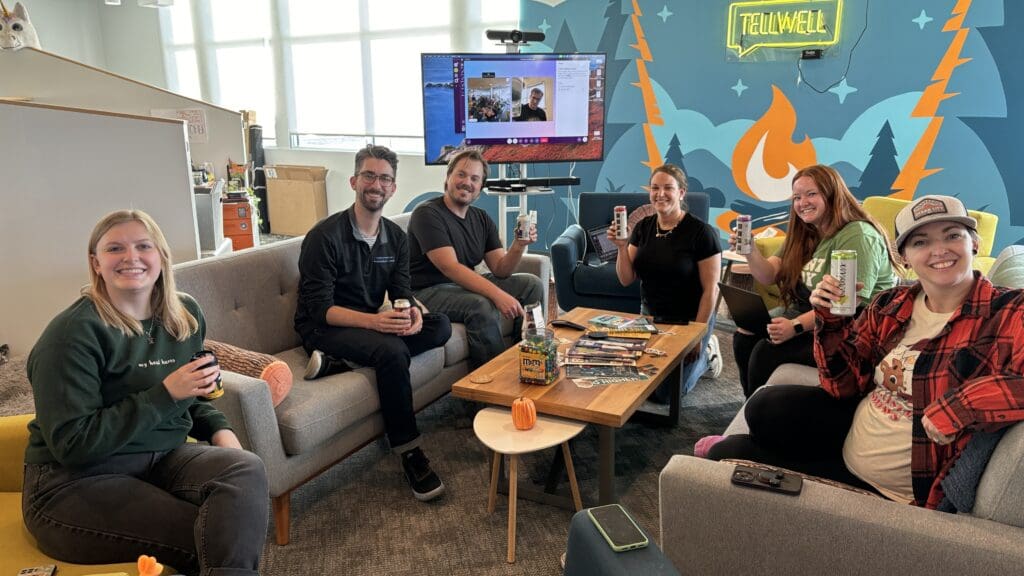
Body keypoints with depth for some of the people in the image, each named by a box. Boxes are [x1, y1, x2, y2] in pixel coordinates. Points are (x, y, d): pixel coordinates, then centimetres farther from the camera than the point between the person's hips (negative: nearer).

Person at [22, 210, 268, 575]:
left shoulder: (186, 315, 6)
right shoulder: (74, 333, -14)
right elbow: (71, 444, -18)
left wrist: (219, 429, -1)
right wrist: (165, 394, -22)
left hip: (162, 460, 6)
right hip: (76, 483, -6)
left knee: (247, 469, -25)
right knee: (214, 541, -26)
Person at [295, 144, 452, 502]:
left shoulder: (396, 237, 6)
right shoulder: (325, 236, -15)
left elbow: (401, 291, 1)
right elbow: (319, 308, -20)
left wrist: (413, 313, -24)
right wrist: (372, 320, -36)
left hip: (372, 323, 7)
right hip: (324, 328, -7)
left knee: (439, 327, -16)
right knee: (392, 351, -34)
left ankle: (338, 364, -23)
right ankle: (410, 455, -22)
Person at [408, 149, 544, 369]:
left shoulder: (482, 219, 8)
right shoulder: (427, 214, -15)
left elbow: (500, 270, 1)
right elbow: (450, 267, -27)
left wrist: (519, 245, -20)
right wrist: (497, 294, -36)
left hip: (465, 285, 8)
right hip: (428, 292, -8)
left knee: (532, 284, -1)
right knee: (482, 306, -34)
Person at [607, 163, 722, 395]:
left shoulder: (701, 232, -17)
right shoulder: (643, 227, -2)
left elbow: (710, 289, -15)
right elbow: (626, 279, -2)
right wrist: (622, 247, -19)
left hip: (688, 320, -5)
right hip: (650, 316, 5)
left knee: (667, 390, -3)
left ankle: (704, 357, 25)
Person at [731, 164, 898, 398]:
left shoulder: (857, 236, -18)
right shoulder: (804, 234, 10)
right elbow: (769, 275, 2)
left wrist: (796, 326, -32)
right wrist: (750, 252, -17)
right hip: (806, 314, 9)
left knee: (767, 350, -23)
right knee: (744, 337, -6)